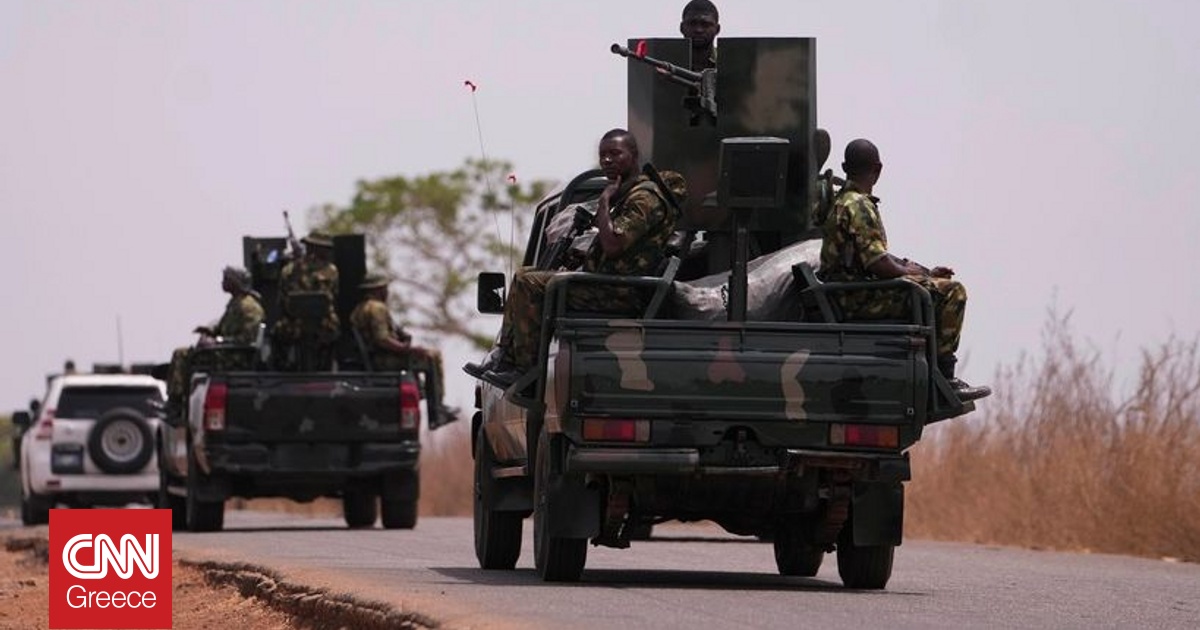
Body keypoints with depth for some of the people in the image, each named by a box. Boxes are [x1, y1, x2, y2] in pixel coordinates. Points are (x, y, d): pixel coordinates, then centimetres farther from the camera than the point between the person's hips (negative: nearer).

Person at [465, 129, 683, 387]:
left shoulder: (644, 198, -16)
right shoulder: (624, 193, 19)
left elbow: (613, 244, -27)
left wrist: (604, 202, -16)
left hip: (617, 293, -11)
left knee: (528, 284, -18)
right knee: (525, 275, 17)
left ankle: (525, 372, -14)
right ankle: (504, 358, 10)